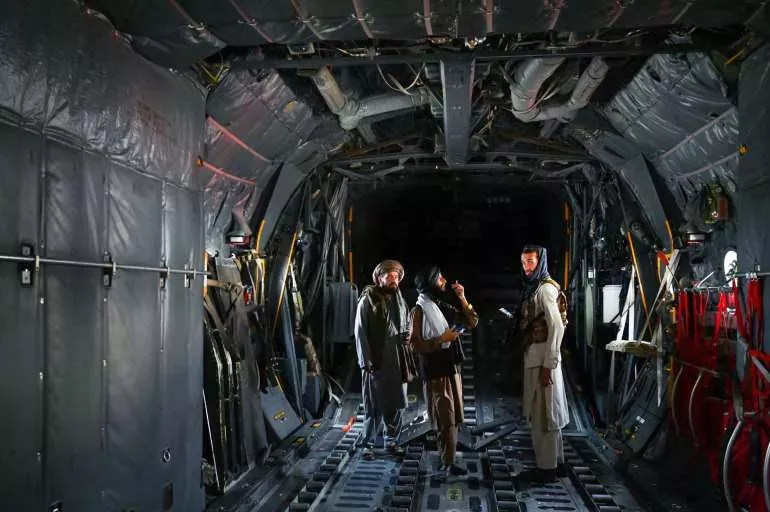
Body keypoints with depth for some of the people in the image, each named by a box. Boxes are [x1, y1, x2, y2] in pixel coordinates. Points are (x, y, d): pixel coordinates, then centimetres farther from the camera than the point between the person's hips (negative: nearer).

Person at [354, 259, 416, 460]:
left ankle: (391, 441, 23)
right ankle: (367, 444, 12)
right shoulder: (368, 300, -3)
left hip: (398, 362, 5)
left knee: (397, 404, 8)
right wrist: (366, 361, -13)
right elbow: (360, 332, -7)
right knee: (374, 406, 0)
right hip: (376, 361, -5)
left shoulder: (400, 301, 13)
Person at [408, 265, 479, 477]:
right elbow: (415, 344, -16)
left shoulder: (443, 307, 11)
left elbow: (472, 322, 10)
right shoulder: (418, 311, -10)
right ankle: (447, 463, 1)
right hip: (435, 371, -8)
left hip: (451, 367, 8)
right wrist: (441, 339, -22)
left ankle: (448, 457, 29)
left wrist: (462, 299, 1)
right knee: (445, 418, -6)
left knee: (453, 416, 15)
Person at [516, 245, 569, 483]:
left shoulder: (545, 288, -13)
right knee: (547, 413, 14)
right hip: (535, 357, 9)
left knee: (541, 414, -3)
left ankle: (546, 468, 5)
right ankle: (556, 463, 23)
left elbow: (556, 327, -20)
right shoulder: (534, 288, 15)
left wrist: (548, 364, -21)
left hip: (541, 359, -9)